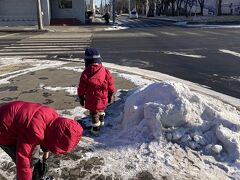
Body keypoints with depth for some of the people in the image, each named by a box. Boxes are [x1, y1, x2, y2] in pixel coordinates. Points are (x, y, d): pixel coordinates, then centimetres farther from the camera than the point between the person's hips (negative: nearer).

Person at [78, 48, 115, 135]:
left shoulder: (86, 73, -14)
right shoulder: (105, 71, -8)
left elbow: (82, 88, -7)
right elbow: (110, 84, -1)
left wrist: (81, 98, 8)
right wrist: (110, 95, 13)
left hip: (92, 100, -3)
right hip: (103, 98, 4)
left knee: (94, 114, 12)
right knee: (101, 109, 30)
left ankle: (95, 129, 24)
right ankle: (101, 121, 50)